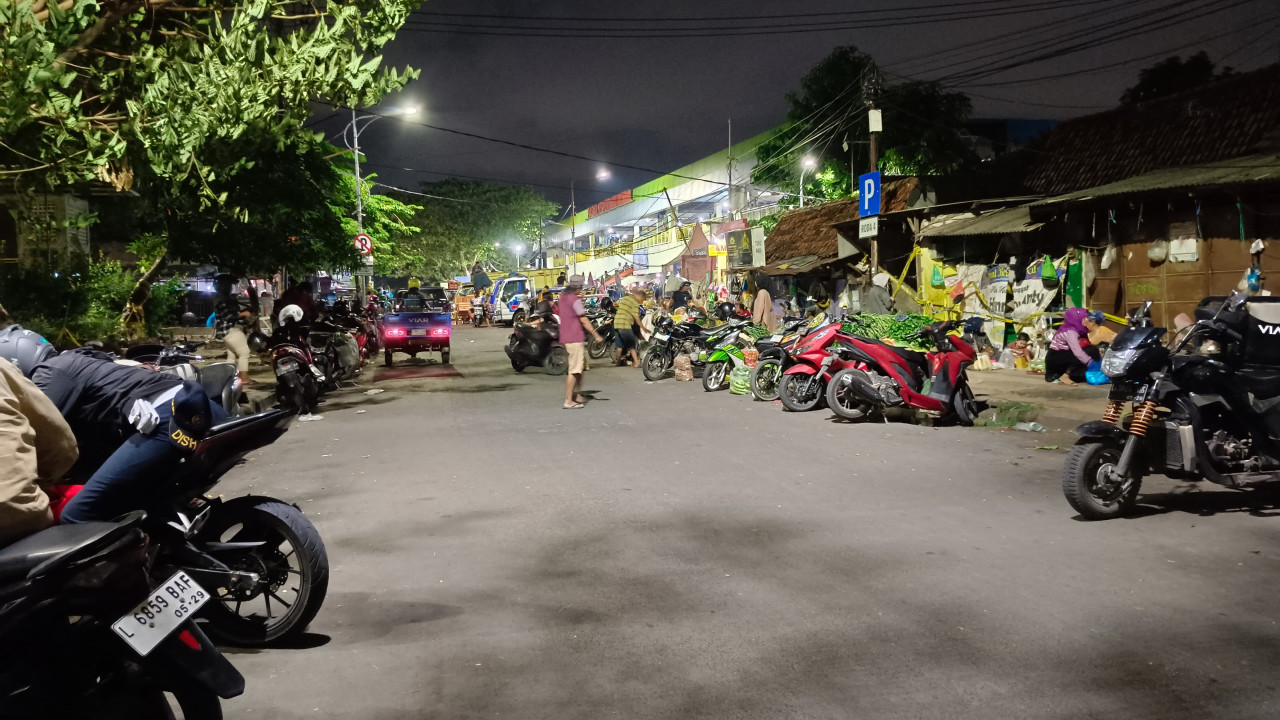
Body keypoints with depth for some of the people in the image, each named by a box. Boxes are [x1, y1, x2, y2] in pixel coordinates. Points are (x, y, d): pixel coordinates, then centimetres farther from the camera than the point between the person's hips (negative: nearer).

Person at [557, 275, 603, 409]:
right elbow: (583, 320, -16)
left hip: (566, 337, 10)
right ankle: (568, 401, -7)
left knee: (581, 366, 21)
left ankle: (577, 395, 25)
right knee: (574, 370, -7)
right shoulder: (575, 299, -15)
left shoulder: (562, 296, 11)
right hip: (575, 339, -10)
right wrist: (596, 334, -12)